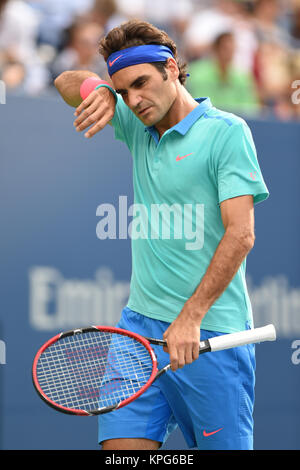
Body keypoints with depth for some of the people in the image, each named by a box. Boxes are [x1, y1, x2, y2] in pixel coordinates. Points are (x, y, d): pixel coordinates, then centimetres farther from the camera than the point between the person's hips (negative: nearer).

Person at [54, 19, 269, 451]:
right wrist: (100, 89, -5)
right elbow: (67, 83, 20)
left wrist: (191, 318, -21)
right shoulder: (138, 128, 12)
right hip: (140, 321, 6)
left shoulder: (227, 132, -7)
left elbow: (240, 234, -14)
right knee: (122, 442, -5)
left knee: (224, 447, -2)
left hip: (209, 332, -5)